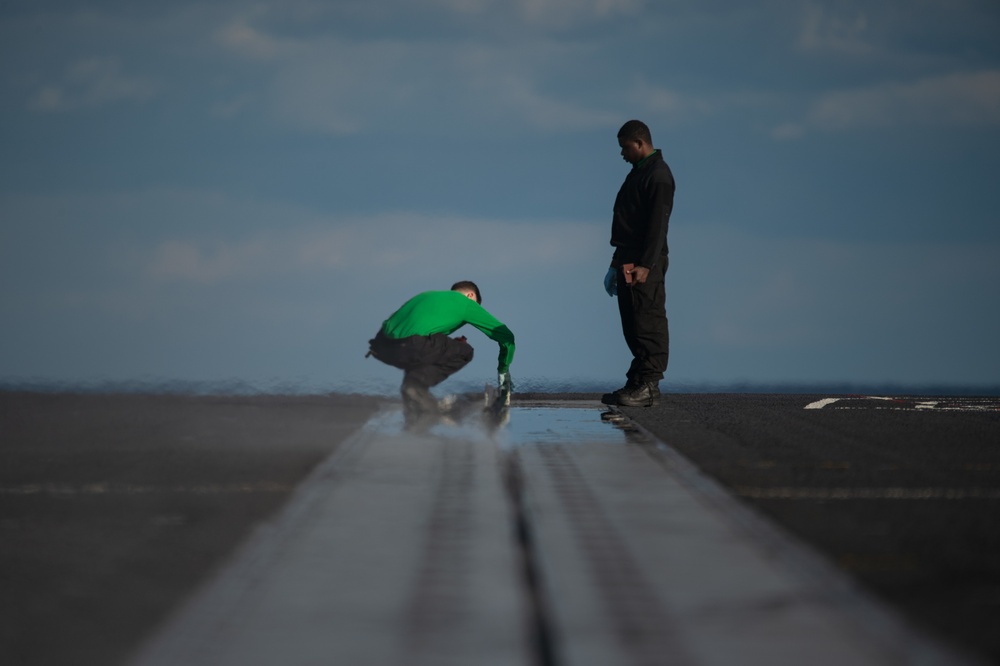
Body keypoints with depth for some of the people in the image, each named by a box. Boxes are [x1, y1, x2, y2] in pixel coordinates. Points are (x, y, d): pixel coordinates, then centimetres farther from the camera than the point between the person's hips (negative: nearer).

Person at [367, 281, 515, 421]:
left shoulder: (427, 295, 36)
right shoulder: (465, 302, 19)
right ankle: (416, 385, -2)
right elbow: (506, 336, 24)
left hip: (381, 346, 7)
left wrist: (448, 345, 42)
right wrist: (503, 371, 37)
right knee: (464, 352, 14)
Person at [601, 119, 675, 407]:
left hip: (645, 264, -10)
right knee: (634, 326, 9)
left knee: (648, 323, -10)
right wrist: (618, 264, 23)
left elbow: (657, 224, -18)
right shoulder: (638, 173, 21)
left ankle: (647, 386, -12)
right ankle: (638, 383, 12)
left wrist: (645, 264, -24)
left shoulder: (658, 175, -10)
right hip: (629, 260, 10)